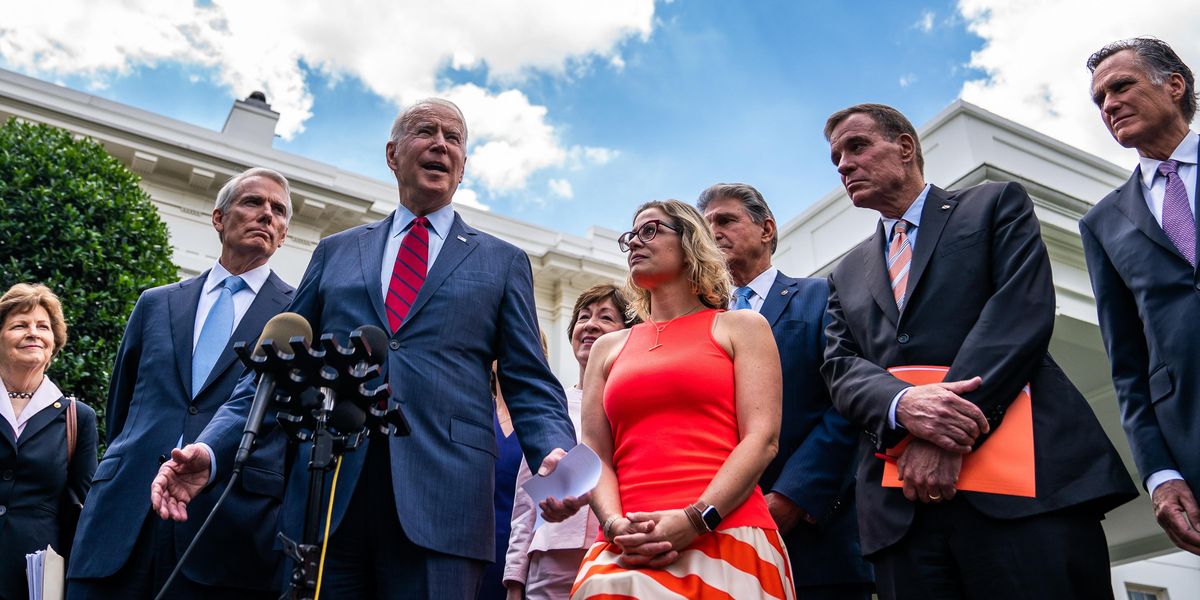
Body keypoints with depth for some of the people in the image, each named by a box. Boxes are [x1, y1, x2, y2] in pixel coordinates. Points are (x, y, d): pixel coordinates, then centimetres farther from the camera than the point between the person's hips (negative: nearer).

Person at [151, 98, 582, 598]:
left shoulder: (503, 262, 14)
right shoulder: (336, 251, 19)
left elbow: (529, 387, 6)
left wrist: (555, 454, -15)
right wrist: (210, 449, -1)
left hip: (442, 500, -1)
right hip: (326, 495, 2)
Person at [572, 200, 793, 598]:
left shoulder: (741, 327, 10)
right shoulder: (608, 348, 19)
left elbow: (762, 439, -3)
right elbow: (595, 454, 9)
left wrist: (694, 521, -15)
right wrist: (616, 526, -11)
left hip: (725, 536, -2)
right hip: (628, 551, 3)